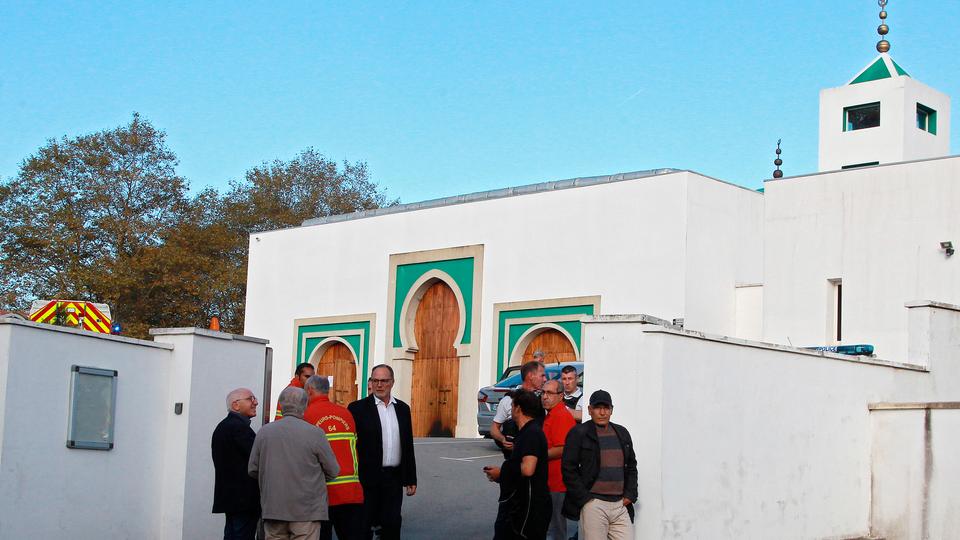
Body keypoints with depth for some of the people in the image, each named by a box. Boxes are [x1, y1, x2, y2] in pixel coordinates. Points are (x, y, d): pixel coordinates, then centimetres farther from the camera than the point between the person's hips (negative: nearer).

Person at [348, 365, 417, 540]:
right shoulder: (358, 408, -3)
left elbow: (408, 446, 14)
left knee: (392, 526, 6)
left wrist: (411, 479, 11)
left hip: (394, 479, 4)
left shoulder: (402, 408, 11)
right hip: (368, 479, -4)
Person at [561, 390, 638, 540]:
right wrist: (584, 499, -9)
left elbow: (631, 466, 22)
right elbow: (568, 469, -4)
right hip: (593, 504, -5)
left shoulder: (622, 433, 17)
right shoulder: (578, 433, 0)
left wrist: (630, 495, 8)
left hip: (621, 505, 5)